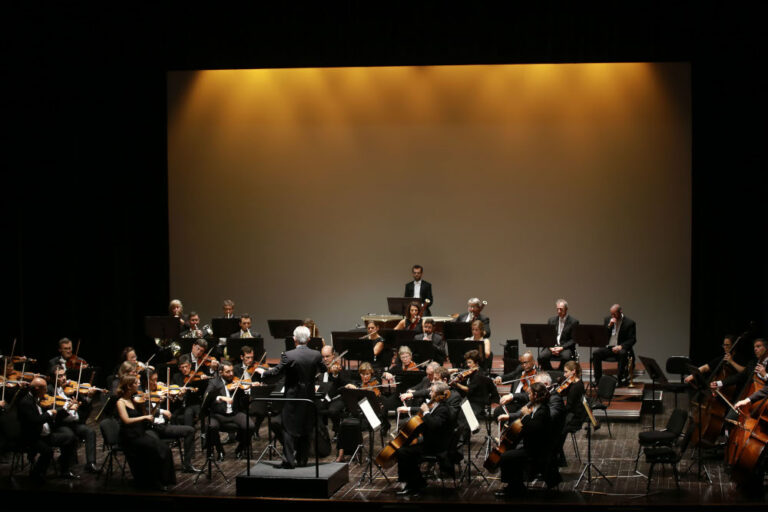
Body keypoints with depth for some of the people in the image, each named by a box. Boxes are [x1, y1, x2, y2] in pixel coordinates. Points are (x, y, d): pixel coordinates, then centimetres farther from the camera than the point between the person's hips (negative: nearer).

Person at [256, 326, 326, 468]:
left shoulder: (288, 356, -17)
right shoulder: (316, 355, -5)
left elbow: (276, 372, -11)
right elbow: (323, 369, 12)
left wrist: (262, 371, 8)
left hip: (293, 397, -4)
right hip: (309, 396, 4)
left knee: (289, 428, 4)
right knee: (305, 429, 15)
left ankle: (289, 460, -1)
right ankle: (302, 459, 19)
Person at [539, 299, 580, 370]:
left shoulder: (573, 322, 1)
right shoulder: (551, 320, 13)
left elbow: (573, 340, -3)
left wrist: (562, 347, -16)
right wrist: (551, 347, -10)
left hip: (566, 347, -3)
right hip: (552, 347, 3)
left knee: (566, 357, -37)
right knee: (541, 356, -26)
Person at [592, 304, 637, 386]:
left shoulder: (629, 322, -2)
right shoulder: (607, 319, 10)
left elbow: (632, 340, -7)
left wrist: (621, 346, -21)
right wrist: (609, 325, -12)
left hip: (621, 348, -3)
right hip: (608, 347, 3)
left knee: (623, 354, -37)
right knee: (596, 353, -24)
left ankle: (621, 379, -25)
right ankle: (597, 379, -17)